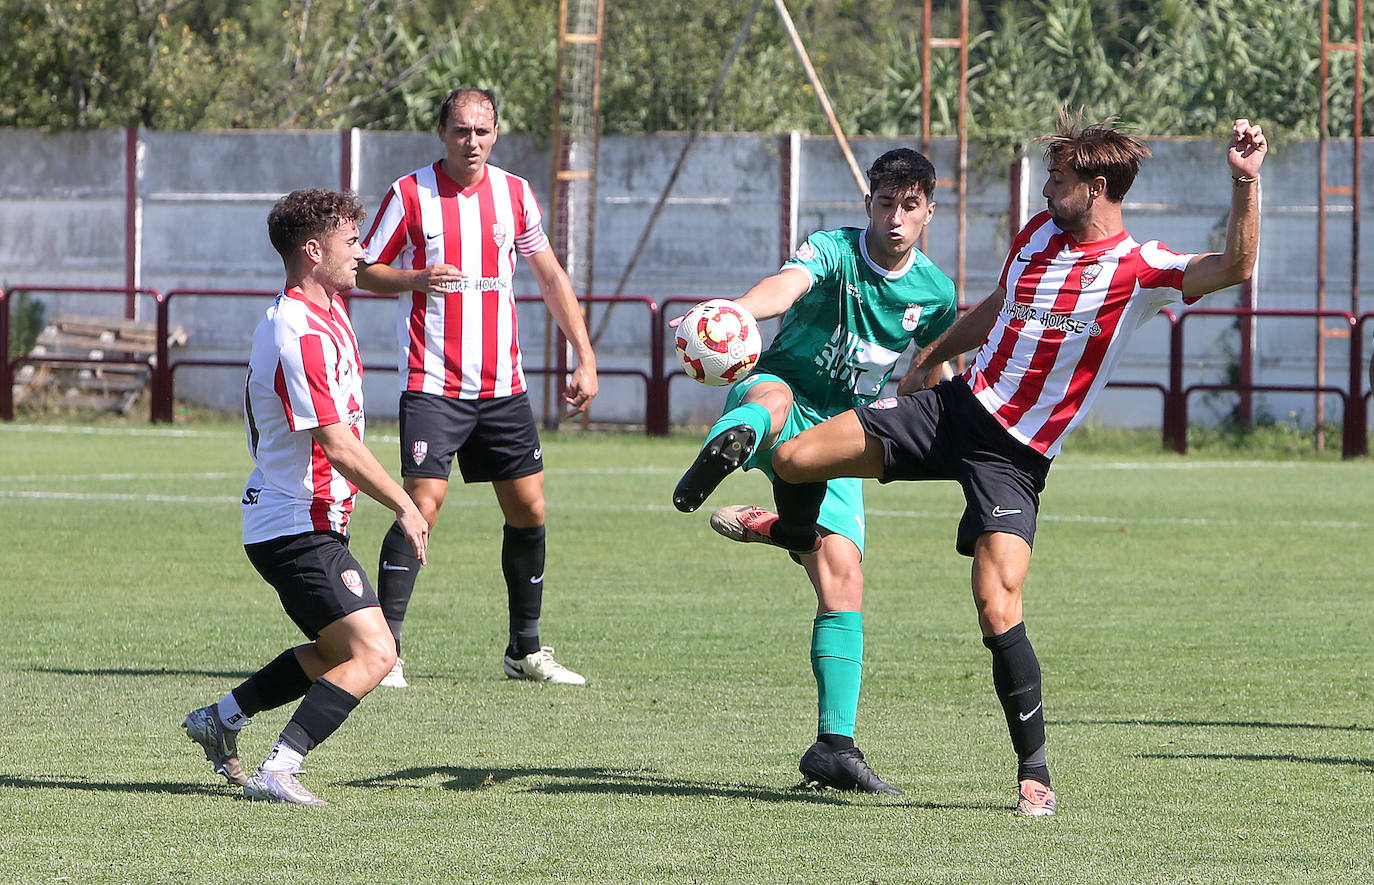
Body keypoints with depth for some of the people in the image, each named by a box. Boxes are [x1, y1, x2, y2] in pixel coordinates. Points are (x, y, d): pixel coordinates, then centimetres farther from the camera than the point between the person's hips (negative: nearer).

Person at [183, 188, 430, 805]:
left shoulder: (324, 314, 13)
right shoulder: (302, 334, -21)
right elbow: (339, 447, -24)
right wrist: (404, 507, -16)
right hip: (300, 527, -11)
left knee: (338, 653, 21)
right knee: (372, 655, -16)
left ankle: (220, 719, 26)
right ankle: (277, 771, -19)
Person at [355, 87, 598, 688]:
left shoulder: (514, 194, 7)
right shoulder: (410, 194, -5)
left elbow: (550, 276, 15)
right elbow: (366, 271, 0)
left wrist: (585, 356, 10)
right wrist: (417, 278, -20)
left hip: (502, 385, 5)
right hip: (433, 385, -5)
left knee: (528, 508, 6)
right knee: (422, 504, -16)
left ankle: (525, 650, 19)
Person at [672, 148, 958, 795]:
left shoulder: (935, 292, 2)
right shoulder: (835, 252, -14)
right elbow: (789, 285, -39)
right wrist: (737, 309, -59)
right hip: (780, 399, -4)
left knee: (842, 576, -7)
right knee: (770, 397, -42)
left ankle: (835, 746, -4)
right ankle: (727, 447, -80)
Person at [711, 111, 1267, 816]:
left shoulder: (1140, 269, -13)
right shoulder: (1038, 231, 7)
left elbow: (1234, 267, -28)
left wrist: (1246, 182, -40)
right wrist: (928, 358, 34)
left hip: (1013, 458, -6)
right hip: (957, 407, 6)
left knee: (998, 608, -21)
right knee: (794, 459, -1)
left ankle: (1033, 772, -7)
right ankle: (797, 532, 38)